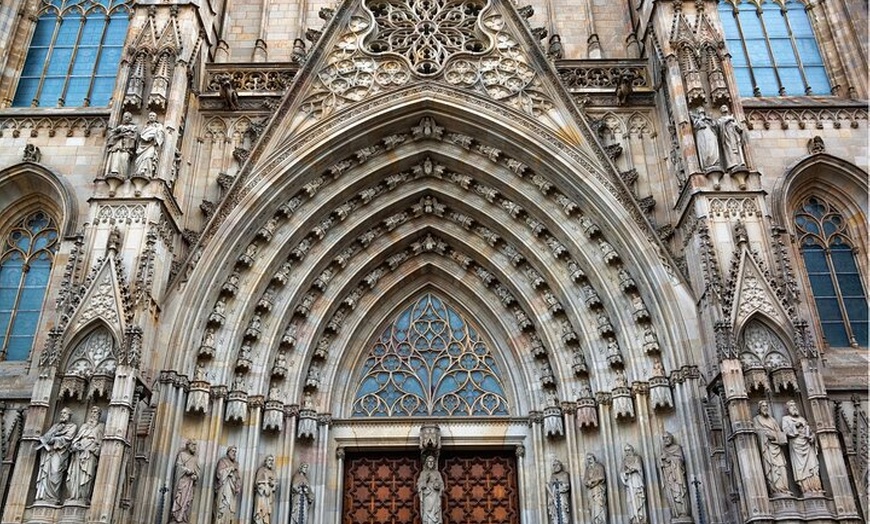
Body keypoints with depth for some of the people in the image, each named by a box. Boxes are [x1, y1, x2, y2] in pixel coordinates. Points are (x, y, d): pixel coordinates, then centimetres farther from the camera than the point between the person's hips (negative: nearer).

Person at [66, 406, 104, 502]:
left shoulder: (101, 426, 15)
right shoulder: (84, 425, 29)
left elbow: (99, 441, 4)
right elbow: (77, 438, 21)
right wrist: (75, 445, -1)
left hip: (90, 453, -5)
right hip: (78, 452, 5)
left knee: (85, 475, -16)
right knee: (75, 475, -9)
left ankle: (84, 499, -20)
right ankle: (74, 497, -11)